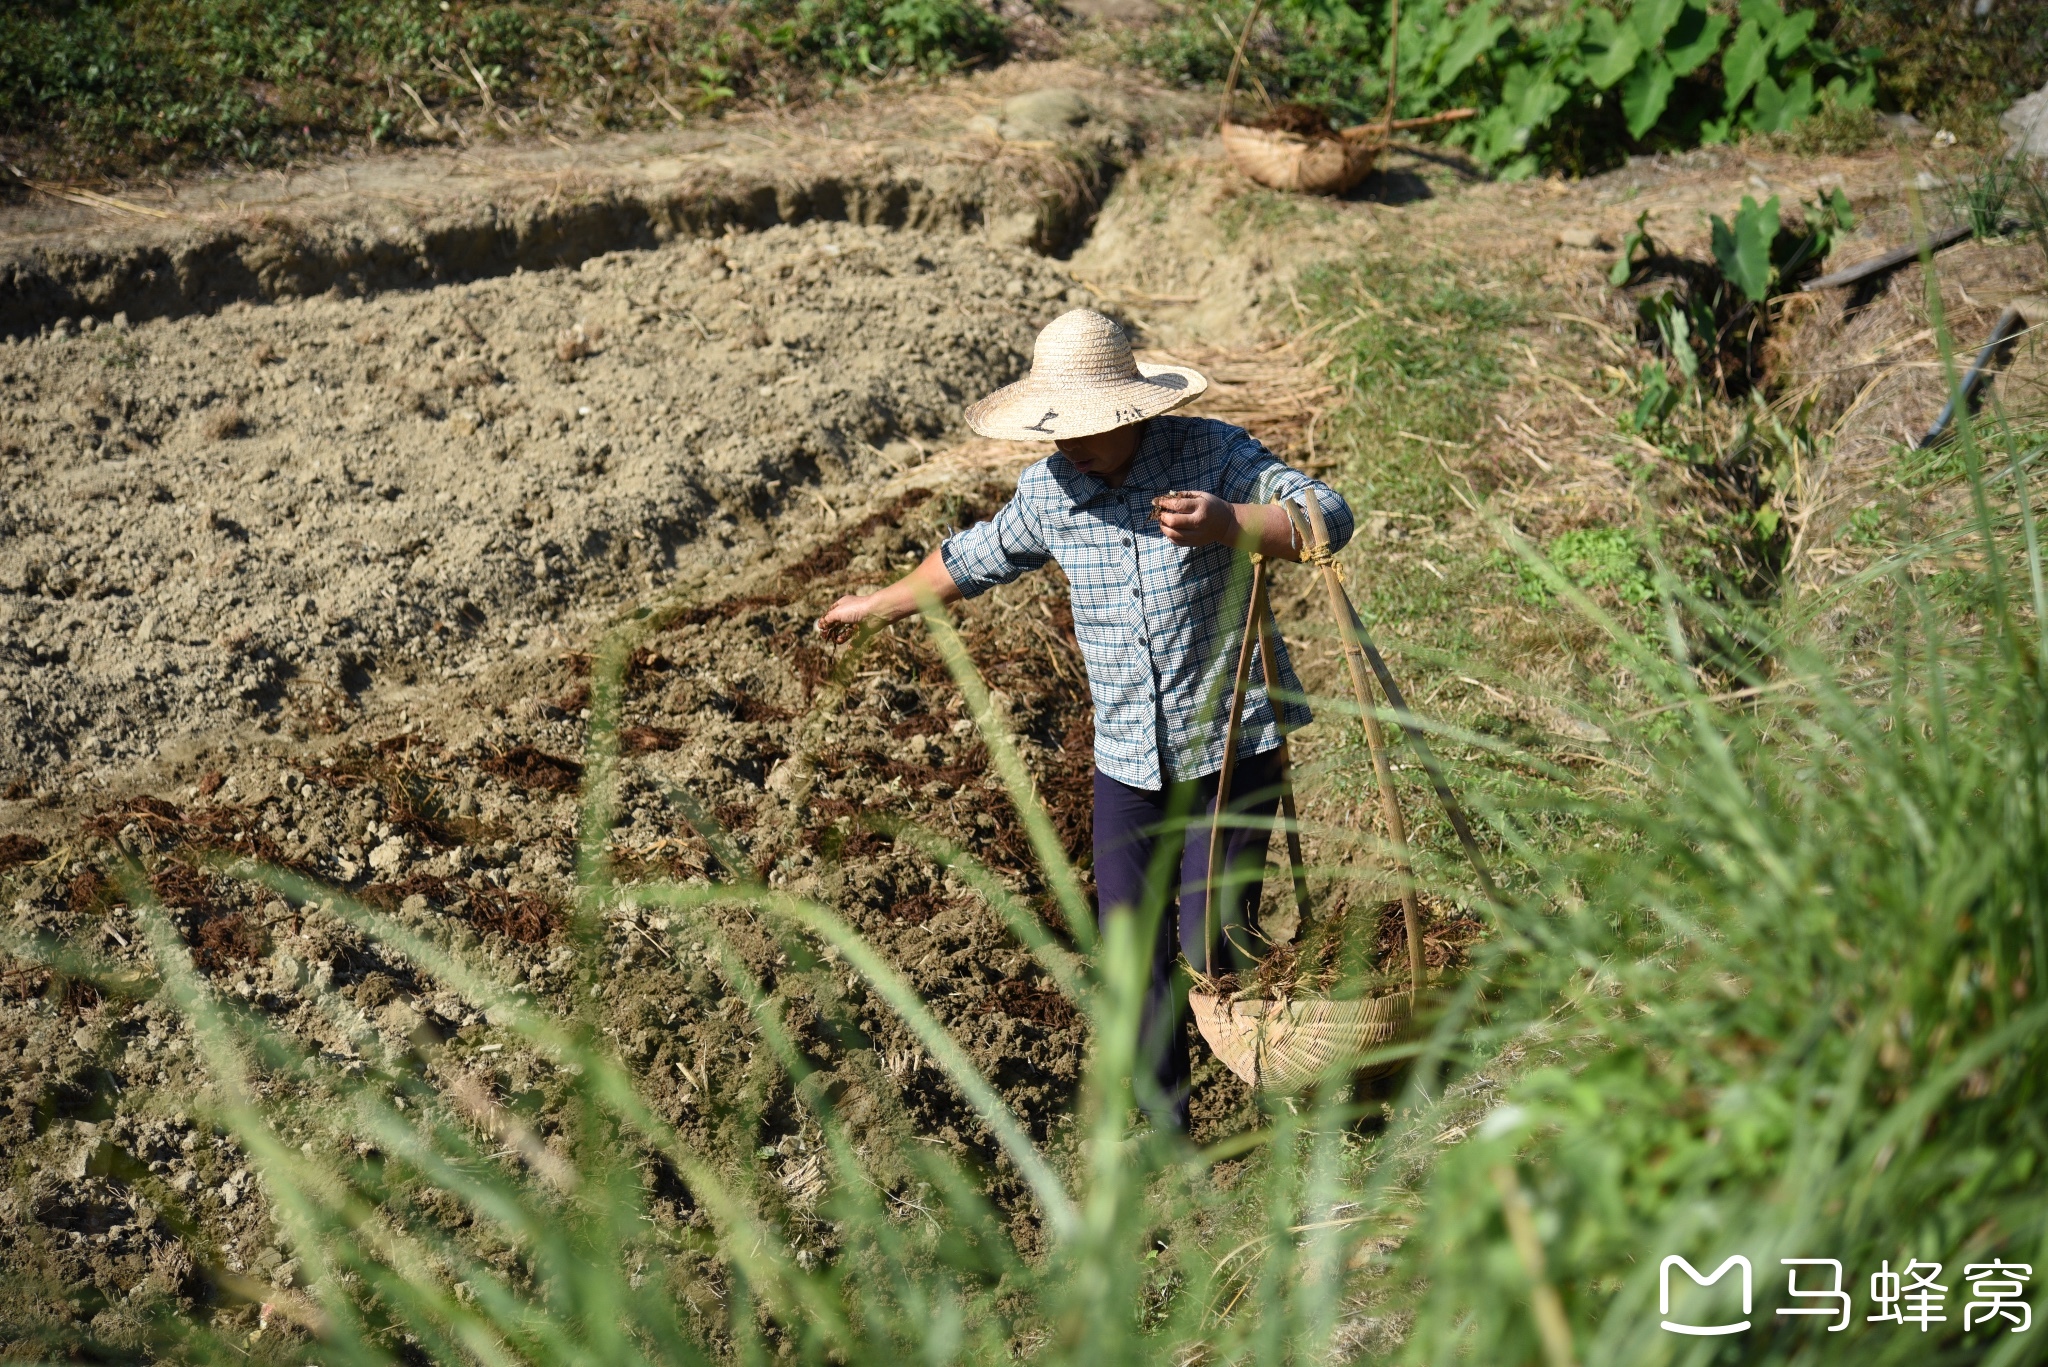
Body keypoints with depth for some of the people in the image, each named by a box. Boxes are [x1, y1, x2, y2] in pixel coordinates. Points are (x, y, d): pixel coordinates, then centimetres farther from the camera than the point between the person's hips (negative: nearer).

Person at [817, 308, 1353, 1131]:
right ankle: (1165, 1130, 24)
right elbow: (977, 557, 20)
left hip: (1231, 744, -4)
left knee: (1211, 945, -7)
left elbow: (1329, 516, -20)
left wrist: (1224, 523, -36)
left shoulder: (1211, 454, -12)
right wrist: (881, 605, 30)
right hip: (1127, 756, 5)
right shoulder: (1048, 491, 1)